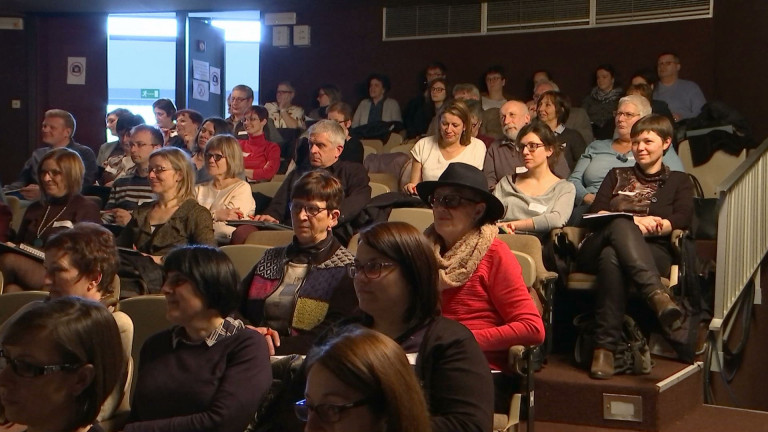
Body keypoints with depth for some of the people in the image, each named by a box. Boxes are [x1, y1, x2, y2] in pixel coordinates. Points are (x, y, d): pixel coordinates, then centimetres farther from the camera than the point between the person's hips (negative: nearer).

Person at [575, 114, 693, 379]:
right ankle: (657, 295, -59)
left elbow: (683, 219, 5)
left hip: (653, 252, -1)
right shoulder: (617, 176, 33)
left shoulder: (679, 181, 27)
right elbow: (596, 211, 13)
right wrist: (633, 222, -7)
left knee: (612, 257, -40)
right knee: (620, 225, -39)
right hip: (597, 247, 1)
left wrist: (649, 226, -15)